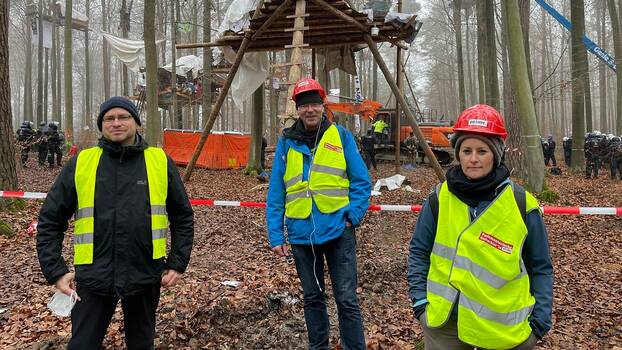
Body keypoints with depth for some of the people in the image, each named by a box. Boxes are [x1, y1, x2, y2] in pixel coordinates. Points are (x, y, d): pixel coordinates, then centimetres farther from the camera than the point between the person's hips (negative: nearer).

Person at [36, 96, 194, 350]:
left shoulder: (160, 162, -1)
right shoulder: (81, 163, -1)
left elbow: (183, 217, 6)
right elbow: (50, 220, 3)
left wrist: (177, 264, 2)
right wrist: (55, 270, -3)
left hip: (145, 276, 1)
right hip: (93, 278, 0)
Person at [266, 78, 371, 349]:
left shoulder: (341, 136, 1)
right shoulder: (286, 142, 4)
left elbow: (361, 182, 2)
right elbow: (275, 193, 5)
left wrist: (353, 215, -10)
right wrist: (275, 235, 0)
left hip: (338, 230, -2)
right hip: (301, 233, 2)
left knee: (346, 299, 0)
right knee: (312, 298, 15)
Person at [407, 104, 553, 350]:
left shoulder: (522, 204, -8)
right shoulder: (439, 198, -5)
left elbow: (540, 268, 1)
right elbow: (419, 251, 5)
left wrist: (540, 322, -4)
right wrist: (419, 300, -2)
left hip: (505, 330, -1)